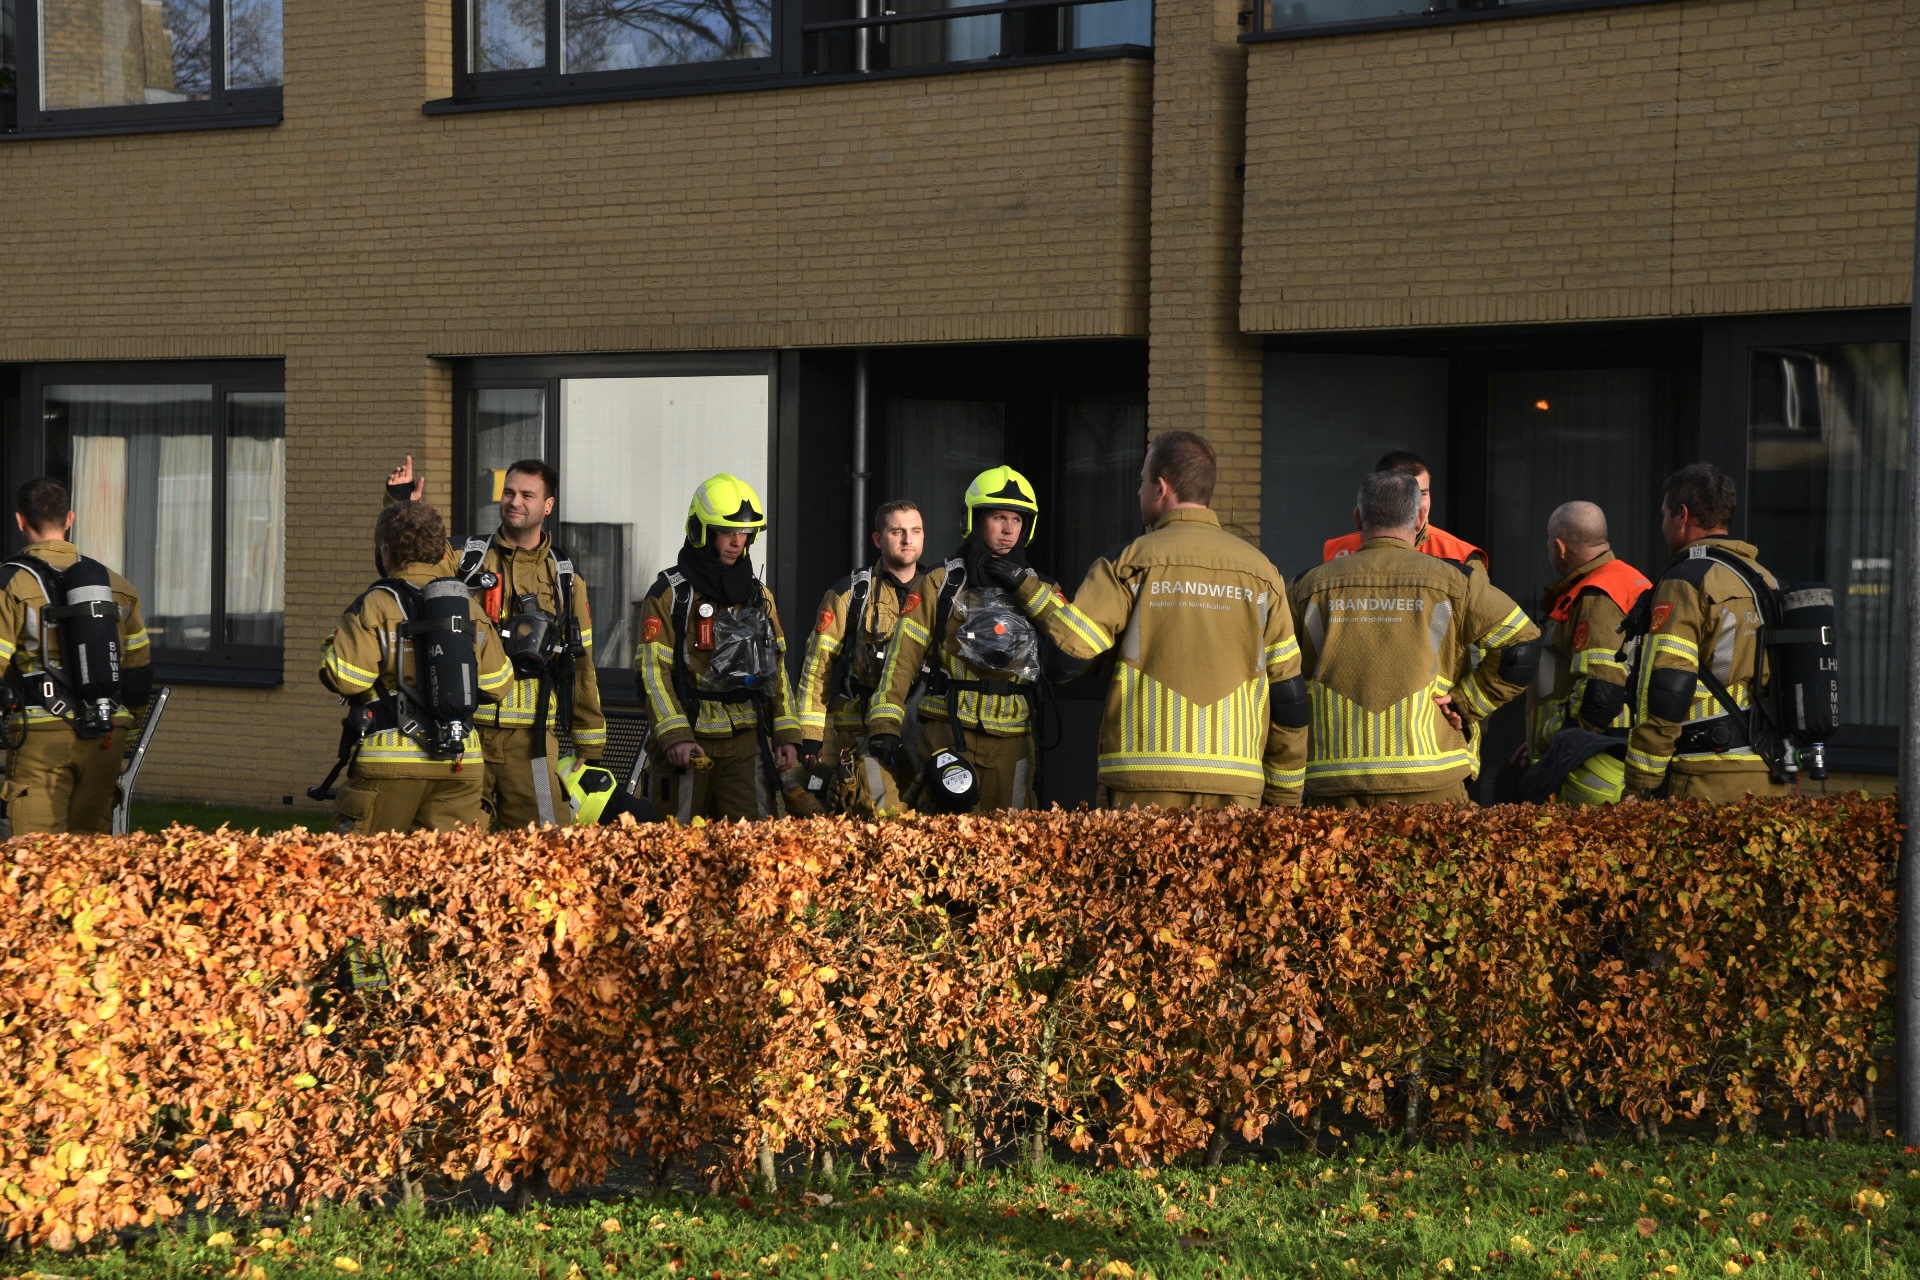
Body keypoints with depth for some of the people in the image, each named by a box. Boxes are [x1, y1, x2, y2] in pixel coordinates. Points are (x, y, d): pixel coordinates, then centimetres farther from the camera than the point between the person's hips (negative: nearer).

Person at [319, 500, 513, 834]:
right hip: (462, 763, 4)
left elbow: (344, 678, -12)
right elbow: (497, 684, 12)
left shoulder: (375, 605, -6)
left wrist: (333, 647, 9)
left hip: (392, 760, -4)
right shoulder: (470, 607, 11)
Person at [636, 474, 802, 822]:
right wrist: (674, 736, -18)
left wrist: (787, 734, 9)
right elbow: (653, 670, -7)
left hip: (747, 744, 4)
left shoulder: (759, 595, 16)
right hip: (689, 744, -4)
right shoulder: (670, 593, -1)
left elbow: (776, 667, 19)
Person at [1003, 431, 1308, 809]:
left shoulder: (1131, 562, 0)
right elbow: (1289, 694, 9)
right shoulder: (1260, 570, 9)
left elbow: (1073, 641, -10)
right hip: (1235, 784, 2)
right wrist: (1284, 797, 15)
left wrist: (1028, 586, 7)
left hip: (1146, 780, -2)